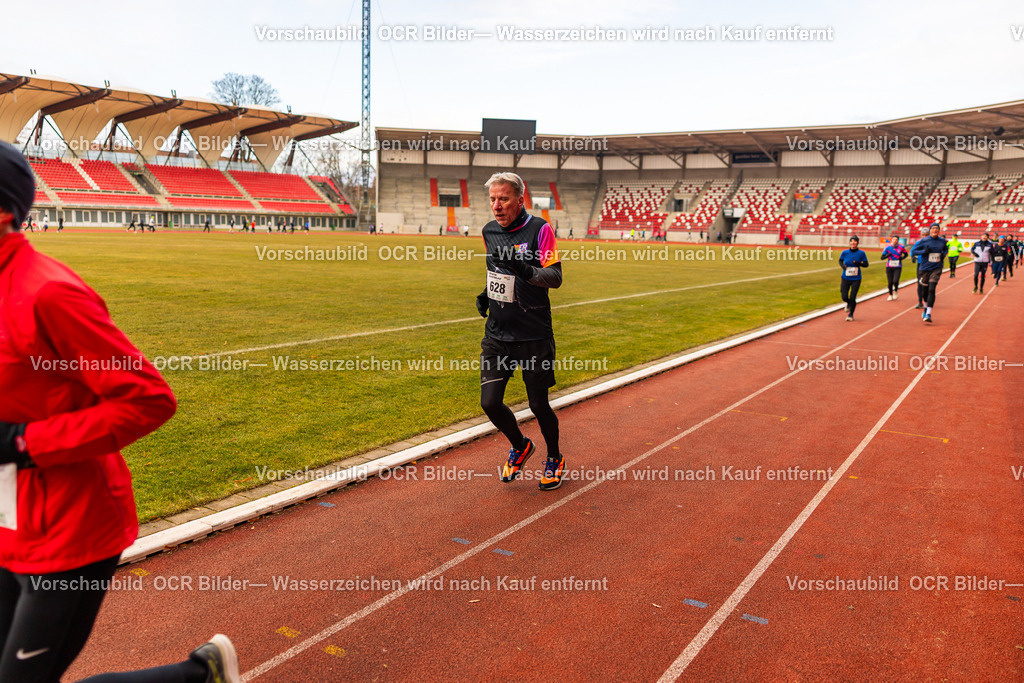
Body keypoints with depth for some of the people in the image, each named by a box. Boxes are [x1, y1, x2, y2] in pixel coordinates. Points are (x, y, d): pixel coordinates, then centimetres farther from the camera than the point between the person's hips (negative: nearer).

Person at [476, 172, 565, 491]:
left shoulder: (539, 229, -10)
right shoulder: (489, 231, 8)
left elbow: (555, 278, -16)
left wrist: (525, 270, -34)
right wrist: (486, 294, 8)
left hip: (534, 336, -5)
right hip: (497, 335, 5)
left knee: (538, 405, 4)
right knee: (490, 402, -3)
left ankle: (554, 459, 33)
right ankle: (520, 447, 27)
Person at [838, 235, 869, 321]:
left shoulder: (861, 253, -7)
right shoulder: (845, 253, -5)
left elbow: (866, 264, 2)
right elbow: (840, 260, 13)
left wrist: (859, 263, -19)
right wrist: (842, 265, -8)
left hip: (856, 279, -1)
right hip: (845, 278, 1)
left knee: (852, 298, -5)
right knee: (844, 297, -2)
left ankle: (851, 315, 17)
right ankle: (849, 304, 36)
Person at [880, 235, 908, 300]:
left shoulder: (901, 247, -1)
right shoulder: (888, 247, -2)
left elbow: (906, 254, 17)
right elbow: (882, 257, 1)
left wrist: (902, 258, -4)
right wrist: (887, 255, -19)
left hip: (897, 268, -1)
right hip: (889, 267, 1)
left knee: (895, 281, -16)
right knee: (890, 282, 1)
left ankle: (896, 291, 14)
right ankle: (890, 295, 21)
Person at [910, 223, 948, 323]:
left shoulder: (942, 241, 5)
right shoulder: (923, 241, -2)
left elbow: (946, 249, 25)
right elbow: (913, 251, 0)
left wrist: (944, 254, 3)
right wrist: (923, 251, -17)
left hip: (936, 269, 0)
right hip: (925, 269, 0)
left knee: (931, 290, -15)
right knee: (925, 290, 11)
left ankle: (928, 314, -17)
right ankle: (926, 308, 40)